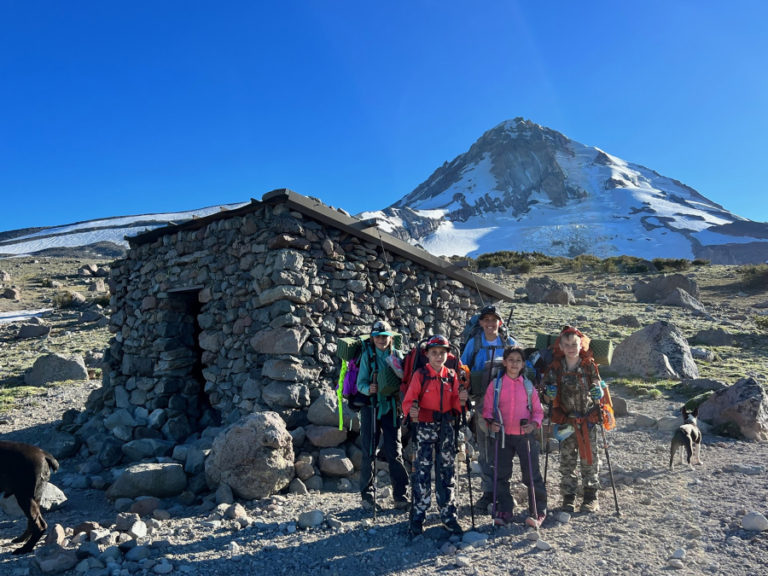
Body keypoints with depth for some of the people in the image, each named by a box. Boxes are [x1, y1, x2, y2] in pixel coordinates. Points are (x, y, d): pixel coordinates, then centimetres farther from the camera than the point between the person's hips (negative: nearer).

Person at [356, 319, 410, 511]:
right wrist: (368, 389, -22)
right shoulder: (367, 356, 3)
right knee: (368, 452, 2)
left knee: (394, 452, -1)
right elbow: (360, 382, -1)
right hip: (371, 407, 0)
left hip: (391, 408, 0)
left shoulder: (397, 356, 5)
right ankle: (367, 495, 15)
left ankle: (400, 495, 8)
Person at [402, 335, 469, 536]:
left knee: (447, 471, 11)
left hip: (447, 427, 4)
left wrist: (461, 399, -10)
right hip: (425, 427, -4)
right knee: (422, 472, -4)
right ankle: (418, 517, 8)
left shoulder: (452, 376, 7)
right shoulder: (420, 375, -5)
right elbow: (408, 400, -7)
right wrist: (412, 411, -28)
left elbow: (454, 405, 11)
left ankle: (448, 515, 24)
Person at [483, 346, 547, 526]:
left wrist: (534, 424, -10)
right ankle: (504, 511, 20)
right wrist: (491, 422, -14)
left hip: (526, 435, -1)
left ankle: (538, 511, 17)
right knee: (501, 475, 7)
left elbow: (538, 409, 7)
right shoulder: (496, 384, 0)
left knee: (532, 475, 2)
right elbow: (487, 408, 4)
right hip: (503, 436, 1)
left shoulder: (528, 385, 2)